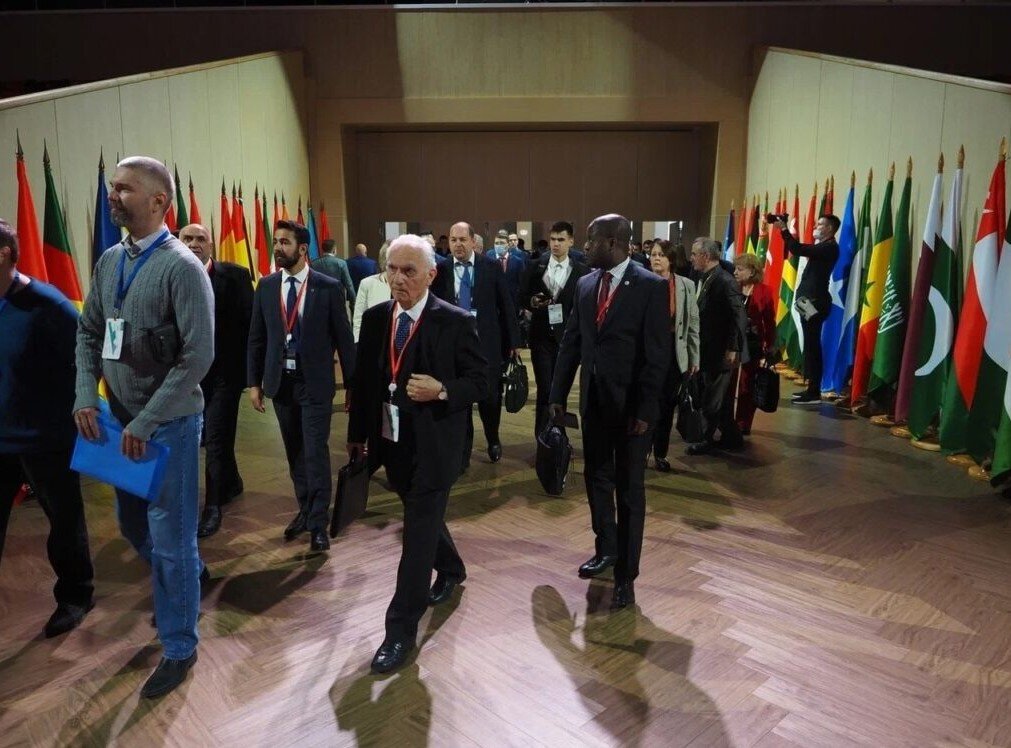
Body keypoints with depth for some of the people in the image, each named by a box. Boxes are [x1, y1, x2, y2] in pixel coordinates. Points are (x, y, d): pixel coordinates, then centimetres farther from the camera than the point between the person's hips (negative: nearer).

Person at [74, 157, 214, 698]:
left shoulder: (181, 267, -16)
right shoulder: (109, 261, 6)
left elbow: (198, 356, -20)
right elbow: (88, 333, 12)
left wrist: (146, 422, -19)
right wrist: (86, 396, -3)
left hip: (169, 422, -7)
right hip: (119, 418, 7)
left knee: (170, 537, 4)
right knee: (132, 524, 21)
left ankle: (179, 648, 23)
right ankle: (191, 574, 49)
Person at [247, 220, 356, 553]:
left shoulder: (328, 287, -6)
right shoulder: (266, 286, 4)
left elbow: (343, 337, -4)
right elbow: (257, 337, 8)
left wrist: (352, 382, -3)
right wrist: (254, 381, 5)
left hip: (315, 382, -4)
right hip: (280, 381, 4)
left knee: (315, 452, -3)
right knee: (294, 452, 14)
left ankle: (318, 522, 8)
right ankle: (305, 510, 29)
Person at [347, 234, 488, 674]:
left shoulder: (456, 322, -12)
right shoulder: (374, 318, 2)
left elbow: (479, 382, -9)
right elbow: (363, 379, 9)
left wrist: (442, 391, -26)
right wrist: (357, 434, 11)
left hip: (433, 445, -6)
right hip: (390, 442, 6)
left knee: (418, 534, 0)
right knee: (423, 518, 24)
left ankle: (401, 630, 13)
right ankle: (450, 569, 51)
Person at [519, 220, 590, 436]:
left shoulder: (582, 271, 1)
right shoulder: (536, 266, 3)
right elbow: (522, 297, 7)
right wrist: (532, 302, -14)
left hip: (567, 337, 1)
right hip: (541, 336, 0)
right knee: (545, 390, -3)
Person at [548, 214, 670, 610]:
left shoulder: (651, 287, -11)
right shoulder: (585, 284, 6)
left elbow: (658, 354, -13)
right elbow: (571, 342, 8)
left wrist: (645, 409, -17)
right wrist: (558, 394, 5)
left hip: (631, 403, -5)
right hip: (593, 399, 6)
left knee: (629, 488, 5)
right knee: (596, 478, 17)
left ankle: (626, 574, 17)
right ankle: (606, 548, 38)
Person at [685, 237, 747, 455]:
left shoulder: (725, 281, -17)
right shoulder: (704, 279, 9)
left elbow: (739, 317, -21)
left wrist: (733, 348, -21)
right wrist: (696, 347, 11)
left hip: (720, 352, -8)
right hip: (707, 350, 8)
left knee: (712, 399, 4)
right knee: (720, 397, 16)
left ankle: (707, 439, 19)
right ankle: (731, 437, 28)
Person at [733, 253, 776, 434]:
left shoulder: (763, 291, -4)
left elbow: (770, 322, -1)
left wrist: (768, 349, -3)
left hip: (753, 344, -1)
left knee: (747, 385, 9)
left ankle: (743, 424, 19)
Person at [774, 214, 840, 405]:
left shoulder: (830, 247, -11)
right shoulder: (821, 246, 18)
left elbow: (800, 250, -22)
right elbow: (798, 249, 20)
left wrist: (784, 229, -16)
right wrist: (785, 231, 9)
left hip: (815, 302, -9)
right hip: (810, 300, 10)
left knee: (812, 346, -8)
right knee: (810, 345, 11)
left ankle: (814, 393, -5)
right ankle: (812, 388, 17)